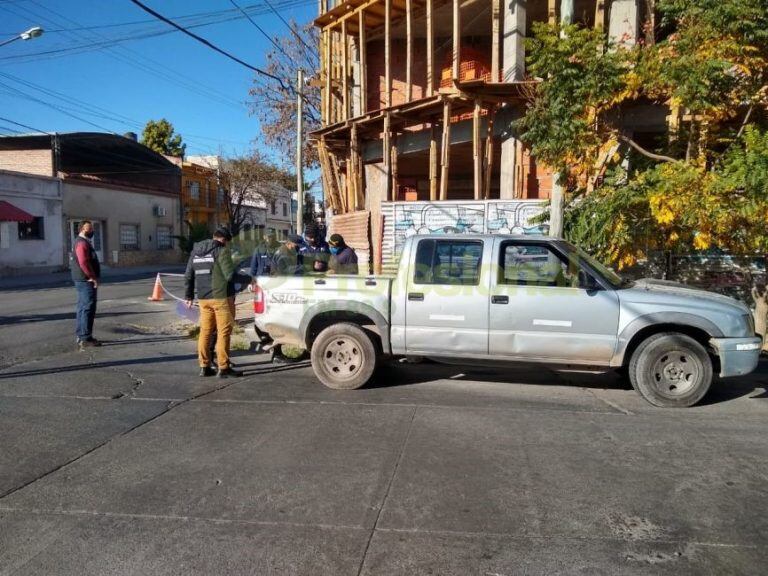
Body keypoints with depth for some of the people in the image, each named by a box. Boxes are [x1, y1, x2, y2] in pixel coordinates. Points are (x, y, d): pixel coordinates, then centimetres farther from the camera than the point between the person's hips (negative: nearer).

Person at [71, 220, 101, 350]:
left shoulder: (83, 242, 20)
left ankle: (80, 336, 21)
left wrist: (92, 277, 18)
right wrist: (93, 277, -19)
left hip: (83, 281, 11)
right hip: (86, 281, -11)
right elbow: (84, 263, -24)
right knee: (88, 309, -11)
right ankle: (85, 339, -11)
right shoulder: (82, 243, -14)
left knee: (83, 308, 14)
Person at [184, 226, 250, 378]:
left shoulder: (195, 251, 15)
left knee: (205, 332, 11)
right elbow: (230, 275, -16)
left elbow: (188, 276, 19)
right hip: (221, 297, -7)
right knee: (224, 332, -2)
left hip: (203, 298, 7)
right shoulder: (222, 250, -8)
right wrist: (248, 279, -3)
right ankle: (223, 368, -2)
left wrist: (189, 296, 26)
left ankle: (204, 366, 15)